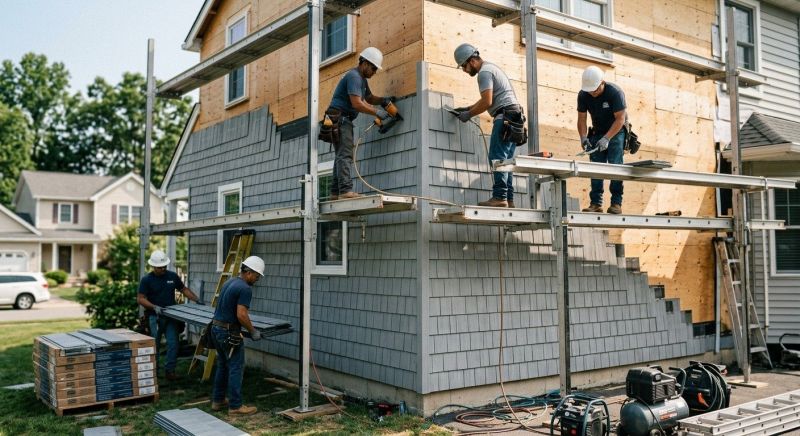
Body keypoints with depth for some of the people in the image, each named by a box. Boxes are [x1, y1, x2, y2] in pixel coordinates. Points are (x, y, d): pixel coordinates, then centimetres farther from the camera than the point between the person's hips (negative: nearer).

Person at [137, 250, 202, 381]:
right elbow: (140, 299, -7)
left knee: (173, 344, -4)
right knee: (155, 345, 6)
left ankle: (170, 370, 6)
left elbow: (184, 289, 15)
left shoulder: (173, 276, 5)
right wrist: (154, 307, -20)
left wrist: (196, 300, 4)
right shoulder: (147, 280, -5)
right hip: (155, 317, -2)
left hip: (171, 316, 3)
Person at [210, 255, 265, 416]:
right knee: (236, 368, -2)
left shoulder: (230, 282, 12)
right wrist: (253, 331, -10)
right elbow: (241, 315, -23)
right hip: (229, 332, -10)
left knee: (222, 366, 18)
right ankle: (235, 406, 3)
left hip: (216, 328, 10)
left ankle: (217, 401, 26)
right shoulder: (245, 288, -17)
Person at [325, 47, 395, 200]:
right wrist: (377, 112, -15)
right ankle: (346, 190, -26)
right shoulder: (354, 76, -13)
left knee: (342, 155, 7)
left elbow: (369, 98, 28)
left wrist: (383, 100, 9)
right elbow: (357, 103, -22)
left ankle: (336, 192, 6)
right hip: (339, 117, -11)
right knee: (345, 154, -18)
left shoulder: (362, 78, 21)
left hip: (343, 120, 11)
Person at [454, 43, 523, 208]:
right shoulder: (491, 67, 27)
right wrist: (467, 109, 21)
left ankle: (499, 197, -20)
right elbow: (488, 100, 28)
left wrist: (468, 114, -4)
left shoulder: (484, 72, -6)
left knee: (497, 157, -14)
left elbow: (487, 102, -14)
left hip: (505, 116, -10)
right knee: (505, 159, 6)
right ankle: (508, 199, 4)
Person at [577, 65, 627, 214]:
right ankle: (596, 203, -5)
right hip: (597, 132, 4)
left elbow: (620, 119, -23)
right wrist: (583, 137, -21)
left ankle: (616, 203, -12)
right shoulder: (583, 95, -10)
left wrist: (607, 138, -32)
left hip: (616, 132, -4)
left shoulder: (615, 92, -22)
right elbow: (581, 118, -5)